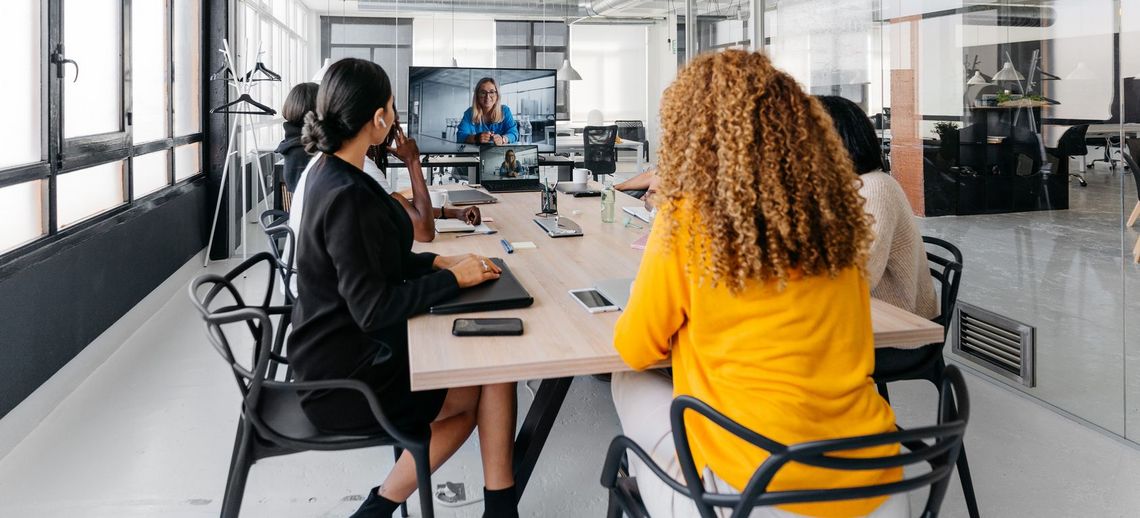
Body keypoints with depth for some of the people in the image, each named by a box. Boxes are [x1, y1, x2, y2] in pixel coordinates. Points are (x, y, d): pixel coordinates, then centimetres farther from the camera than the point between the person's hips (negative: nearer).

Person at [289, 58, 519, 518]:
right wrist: (453, 278, -17)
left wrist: (440, 262, 3)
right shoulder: (347, 196, -25)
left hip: (342, 347, 9)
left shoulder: (331, 173, 4)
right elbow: (373, 308, -26)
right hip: (345, 377, -9)